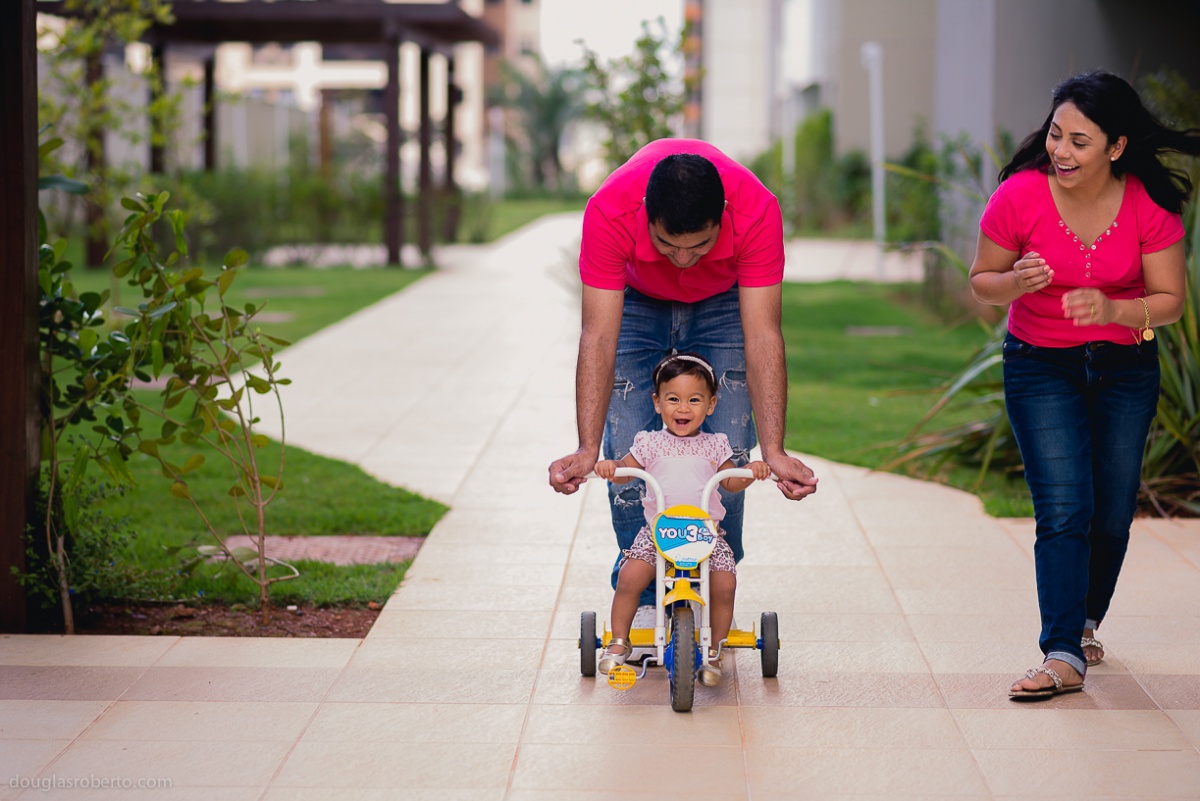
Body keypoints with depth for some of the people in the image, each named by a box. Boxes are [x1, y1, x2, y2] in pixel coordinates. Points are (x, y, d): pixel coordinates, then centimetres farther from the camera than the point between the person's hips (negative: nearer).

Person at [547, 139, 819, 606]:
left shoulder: (756, 210, -39)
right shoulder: (609, 212, -40)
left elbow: (762, 338, -37)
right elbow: (598, 337, -38)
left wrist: (774, 452, -43)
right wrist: (586, 451, -46)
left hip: (723, 301, 0)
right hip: (636, 301, 0)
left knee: (728, 451, -12)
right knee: (626, 450, -12)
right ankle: (640, 597, 2)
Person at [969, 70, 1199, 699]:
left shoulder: (1149, 204, -17)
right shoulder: (1020, 195, -20)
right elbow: (981, 281, -6)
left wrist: (1112, 309, -30)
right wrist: (1016, 283, -29)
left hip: (1126, 366, 2)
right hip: (1040, 366, -2)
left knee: (1112, 514, 8)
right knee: (1063, 511, -15)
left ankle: (1085, 620, 34)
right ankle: (1064, 655, -17)